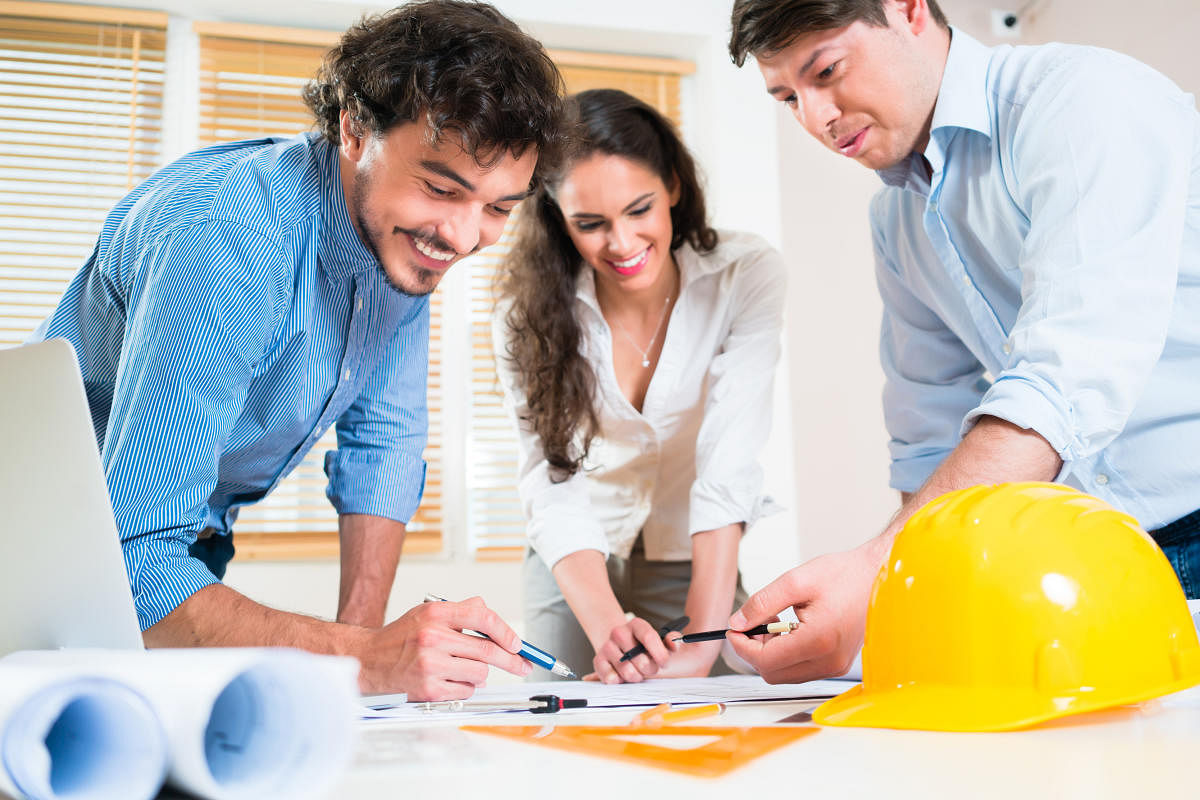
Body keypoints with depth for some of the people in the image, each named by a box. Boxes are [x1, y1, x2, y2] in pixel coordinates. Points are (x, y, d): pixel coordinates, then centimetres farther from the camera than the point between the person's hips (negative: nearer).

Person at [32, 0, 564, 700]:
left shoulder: (409, 234, -9)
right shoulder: (223, 238, -33)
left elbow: (383, 444, -2)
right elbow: (138, 567, -38)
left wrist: (362, 629, -14)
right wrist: (361, 657, -48)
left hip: (197, 556, 5)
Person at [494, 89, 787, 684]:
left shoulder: (746, 276, -21)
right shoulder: (528, 312, -17)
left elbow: (728, 464, -29)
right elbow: (551, 482, -23)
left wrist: (702, 645, -39)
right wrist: (606, 627, -40)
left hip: (696, 567, -1)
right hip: (575, 572, 1)